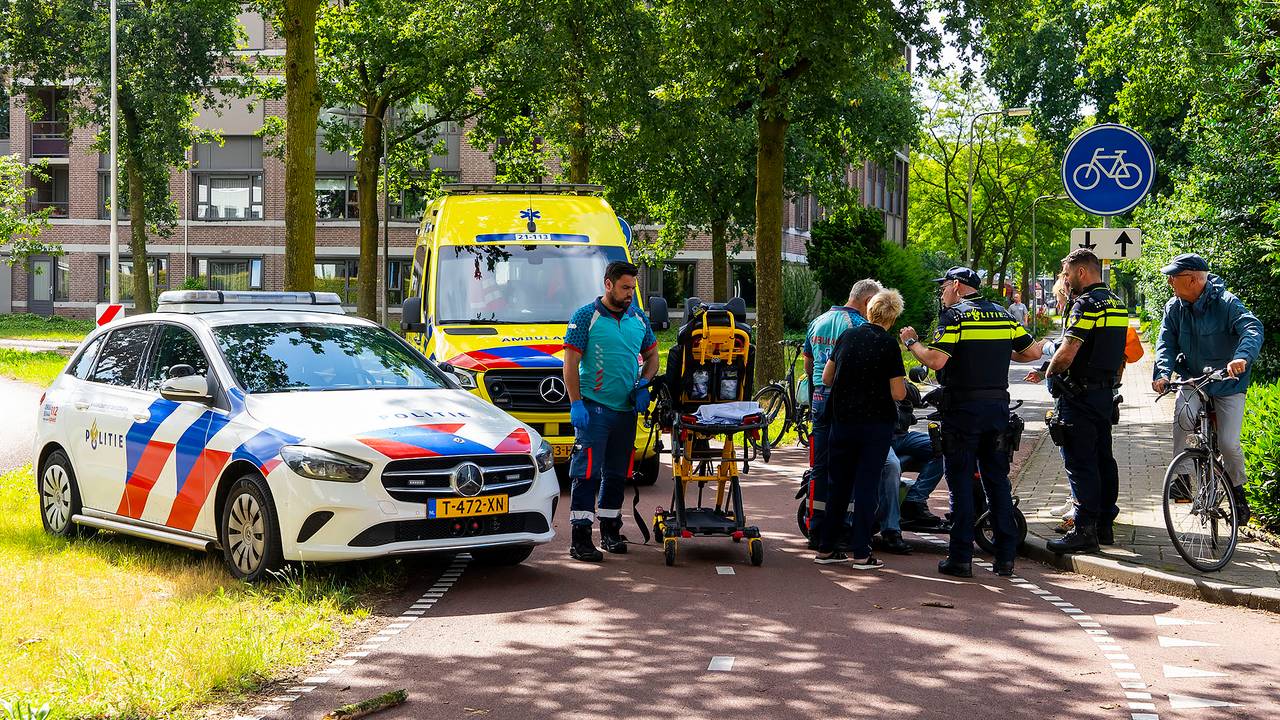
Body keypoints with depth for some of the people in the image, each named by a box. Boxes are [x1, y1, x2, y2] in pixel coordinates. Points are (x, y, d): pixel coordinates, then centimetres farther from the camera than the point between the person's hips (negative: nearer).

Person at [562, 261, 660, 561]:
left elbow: (652, 355, 23)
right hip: (593, 407, -6)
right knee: (587, 472, -9)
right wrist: (576, 404, -14)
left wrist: (644, 385, 4)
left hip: (626, 409, 6)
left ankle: (610, 531, 25)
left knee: (617, 473, 13)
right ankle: (580, 539, -9)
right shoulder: (586, 316, -5)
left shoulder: (638, 319, 12)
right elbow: (570, 363, -8)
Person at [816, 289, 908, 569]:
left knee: (838, 483, 13)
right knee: (867, 485, 0)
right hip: (876, 423, -4)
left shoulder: (847, 336, 3)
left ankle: (826, 548, 16)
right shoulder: (889, 345, -11)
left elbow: (826, 378, 9)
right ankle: (861, 553, -1)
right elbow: (898, 393, -13)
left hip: (842, 420, 4)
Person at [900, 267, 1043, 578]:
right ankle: (1005, 557, 10)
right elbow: (1033, 352, 12)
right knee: (998, 480, 10)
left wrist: (911, 342, -3)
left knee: (960, 481, -1)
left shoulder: (955, 315, -7)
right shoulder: (1002, 315, 11)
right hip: (998, 406, 5)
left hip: (963, 407, -5)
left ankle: (961, 558, -1)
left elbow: (936, 361, -19)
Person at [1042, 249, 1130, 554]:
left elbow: (1067, 353, -23)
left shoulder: (1086, 304, -16)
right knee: (1103, 457, 13)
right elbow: (1120, 356, 20)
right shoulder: (1118, 304, 13)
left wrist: (1050, 372, -6)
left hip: (1079, 393, -9)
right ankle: (1105, 524, 20)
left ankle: (1085, 531, -8)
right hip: (1106, 392, 9)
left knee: (1080, 462, -7)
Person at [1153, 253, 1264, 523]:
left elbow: (1253, 328, -31)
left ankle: (1237, 490, 17)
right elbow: (1167, 342, -7)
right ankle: (1182, 477, -15)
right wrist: (1163, 373, -27)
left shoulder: (1226, 303, -18)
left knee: (1229, 444, -12)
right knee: (1183, 413, -29)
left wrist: (1242, 357, -52)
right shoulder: (1174, 307, -3)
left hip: (1228, 383, -3)